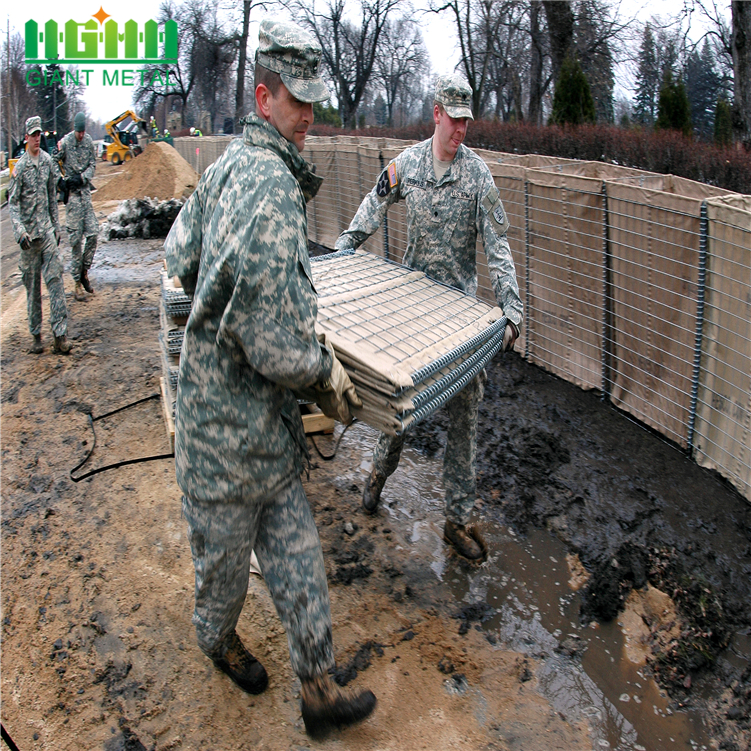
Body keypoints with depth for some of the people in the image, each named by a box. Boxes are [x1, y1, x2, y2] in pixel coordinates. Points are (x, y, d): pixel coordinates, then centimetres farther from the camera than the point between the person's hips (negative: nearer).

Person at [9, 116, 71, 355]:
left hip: (47, 230, 3)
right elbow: (12, 202, -7)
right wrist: (20, 231, -21)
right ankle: (36, 335, 15)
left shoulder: (48, 161, 8)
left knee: (55, 278, -6)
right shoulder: (20, 166, -5)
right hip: (29, 233, -3)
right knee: (32, 286, 5)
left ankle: (60, 333, -5)